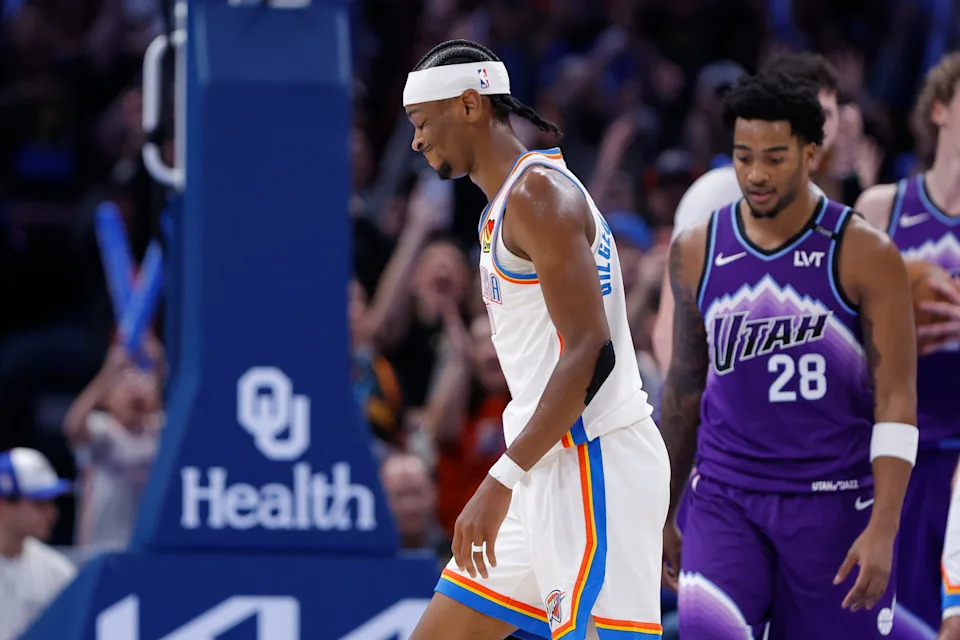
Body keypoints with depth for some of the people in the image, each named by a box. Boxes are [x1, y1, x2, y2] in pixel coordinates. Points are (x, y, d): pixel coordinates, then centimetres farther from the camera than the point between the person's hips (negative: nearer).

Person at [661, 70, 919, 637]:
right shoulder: (697, 252, 4)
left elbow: (896, 401, -9)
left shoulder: (864, 255, -7)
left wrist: (883, 530, -19)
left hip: (836, 505, -2)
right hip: (725, 501, 2)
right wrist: (662, 514, 17)